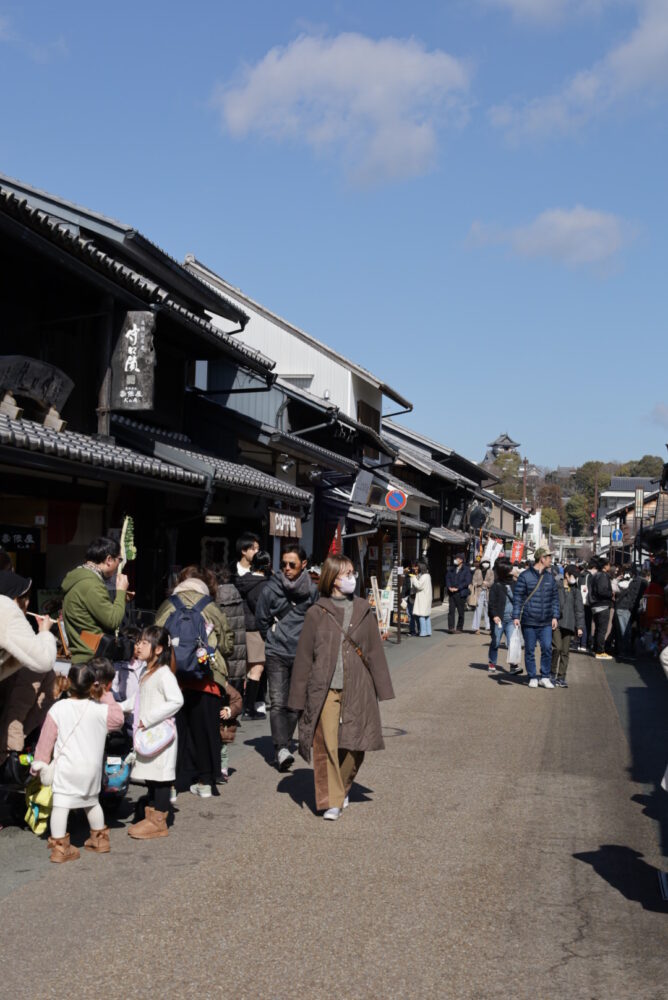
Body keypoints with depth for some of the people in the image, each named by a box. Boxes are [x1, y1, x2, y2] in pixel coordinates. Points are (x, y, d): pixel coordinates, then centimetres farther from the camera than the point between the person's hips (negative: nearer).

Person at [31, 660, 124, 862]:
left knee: (61, 804, -3)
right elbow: (118, 719, 12)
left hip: (66, 768, -4)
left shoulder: (58, 709, -8)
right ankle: (99, 839, 34)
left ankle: (59, 846, -8)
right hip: (92, 767, 4)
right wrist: (107, 696, 16)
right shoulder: (100, 710, -5)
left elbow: (46, 738, -3)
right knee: (92, 802, 22)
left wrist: (40, 761, 8)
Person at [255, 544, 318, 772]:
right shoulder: (271, 588, -1)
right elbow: (261, 619, 12)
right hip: (277, 654, -1)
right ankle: (282, 748, -5)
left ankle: (283, 745, 3)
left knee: (294, 703, 1)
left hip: (302, 655, 1)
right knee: (278, 703, -5)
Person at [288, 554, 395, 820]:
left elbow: (375, 651, 10)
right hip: (325, 690, -2)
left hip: (357, 690, 3)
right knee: (327, 744, -4)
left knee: (355, 746, 7)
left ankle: (342, 788, 32)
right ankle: (331, 800, 8)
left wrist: (381, 689, 7)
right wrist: (299, 697, 1)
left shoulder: (363, 611, 7)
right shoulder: (317, 613, -1)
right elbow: (304, 656, 2)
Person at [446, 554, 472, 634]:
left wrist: (457, 588, -14)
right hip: (451, 593, 4)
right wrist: (449, 587, -6)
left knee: (461, 612, 3)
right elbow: (447, 578, 13)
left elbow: (467, 582, -9)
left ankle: (459, 628, 12)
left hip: (461, 593, -4)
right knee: (451, 610, -5)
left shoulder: (466, 570, -3)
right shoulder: (451, 569, 13)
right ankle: (451, 627, -7)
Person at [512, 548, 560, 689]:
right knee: (530, 650, 5)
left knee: (547, 648, -3)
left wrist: (555, 616, 6)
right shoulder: (525, 576, -4)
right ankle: (532, 678, 15)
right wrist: (516, 616, -10)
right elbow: (517, 597, -4)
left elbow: (555, 598, 14)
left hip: (546, 622, 3)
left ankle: (545, 677, 9)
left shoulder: (550, 578, 10)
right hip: (529, 621, -3)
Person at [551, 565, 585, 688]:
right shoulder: (555, 587, 0)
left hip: (569, 624, 4)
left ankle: (561, 677, 12)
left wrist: (580, 626, 6)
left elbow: (579, 609, 12)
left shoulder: (575, 590, 10)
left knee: (565, 651, 4)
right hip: (556, 622, -4)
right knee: (557, 647, -17)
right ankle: (553, 674, -2)